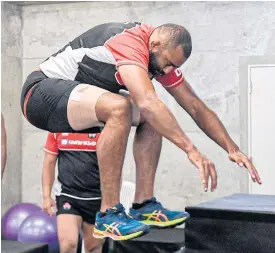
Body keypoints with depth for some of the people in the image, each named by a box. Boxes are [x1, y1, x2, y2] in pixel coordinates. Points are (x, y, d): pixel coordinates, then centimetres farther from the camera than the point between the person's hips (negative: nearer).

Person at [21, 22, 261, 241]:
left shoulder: (162, 54, 3)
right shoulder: (130, 42, -26)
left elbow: (195, 106, 5)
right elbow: (147, 102, -40)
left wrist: (233, 149, -2)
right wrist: (192, 150, -42)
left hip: (73, 92, 9)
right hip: (41, 93, -9)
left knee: (156, 117, 2)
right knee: (118, 107, -34)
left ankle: (143, 205, 0)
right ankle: (108, 215, -25)